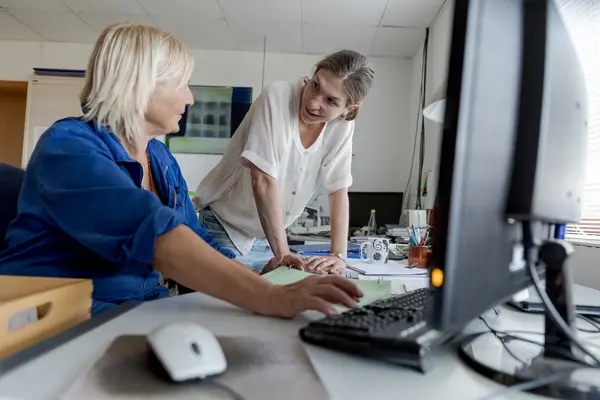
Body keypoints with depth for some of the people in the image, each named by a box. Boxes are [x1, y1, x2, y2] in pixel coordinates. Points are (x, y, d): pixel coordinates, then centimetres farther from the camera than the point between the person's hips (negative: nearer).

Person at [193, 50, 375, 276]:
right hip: (225, 228, -4)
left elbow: (339, 191, -8)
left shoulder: (342, 126, -9)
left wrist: (339, 256, -18)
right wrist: (282, 253, -29)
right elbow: (264, 180, -28)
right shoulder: (277, 97, -23)